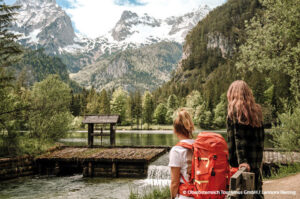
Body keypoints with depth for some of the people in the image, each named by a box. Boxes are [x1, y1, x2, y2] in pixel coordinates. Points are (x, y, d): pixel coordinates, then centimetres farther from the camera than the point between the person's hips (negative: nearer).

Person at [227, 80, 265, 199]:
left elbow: (239, 138, -16)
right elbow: (261, 136, 13)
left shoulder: (235, 109, -9)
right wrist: (259, 159, 18)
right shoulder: (256, 109, 10)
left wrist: (242, 160, -20)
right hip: (256, 161, 6)